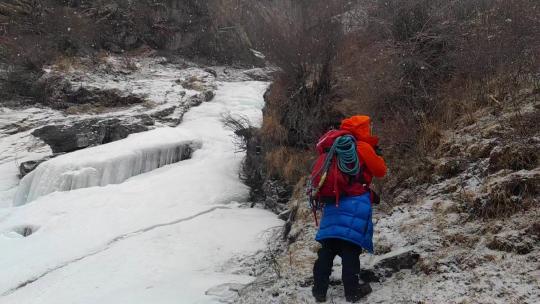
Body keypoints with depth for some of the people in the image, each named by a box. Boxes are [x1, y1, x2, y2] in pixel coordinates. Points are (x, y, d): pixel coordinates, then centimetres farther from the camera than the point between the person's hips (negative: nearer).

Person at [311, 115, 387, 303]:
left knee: (328, 247, 9)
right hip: (354, 204, -7)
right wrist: (376, 152, 18)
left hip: (333, 202, 7)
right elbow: (380, 171, 2)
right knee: (351, 247, -1)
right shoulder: (363, 147, -3)